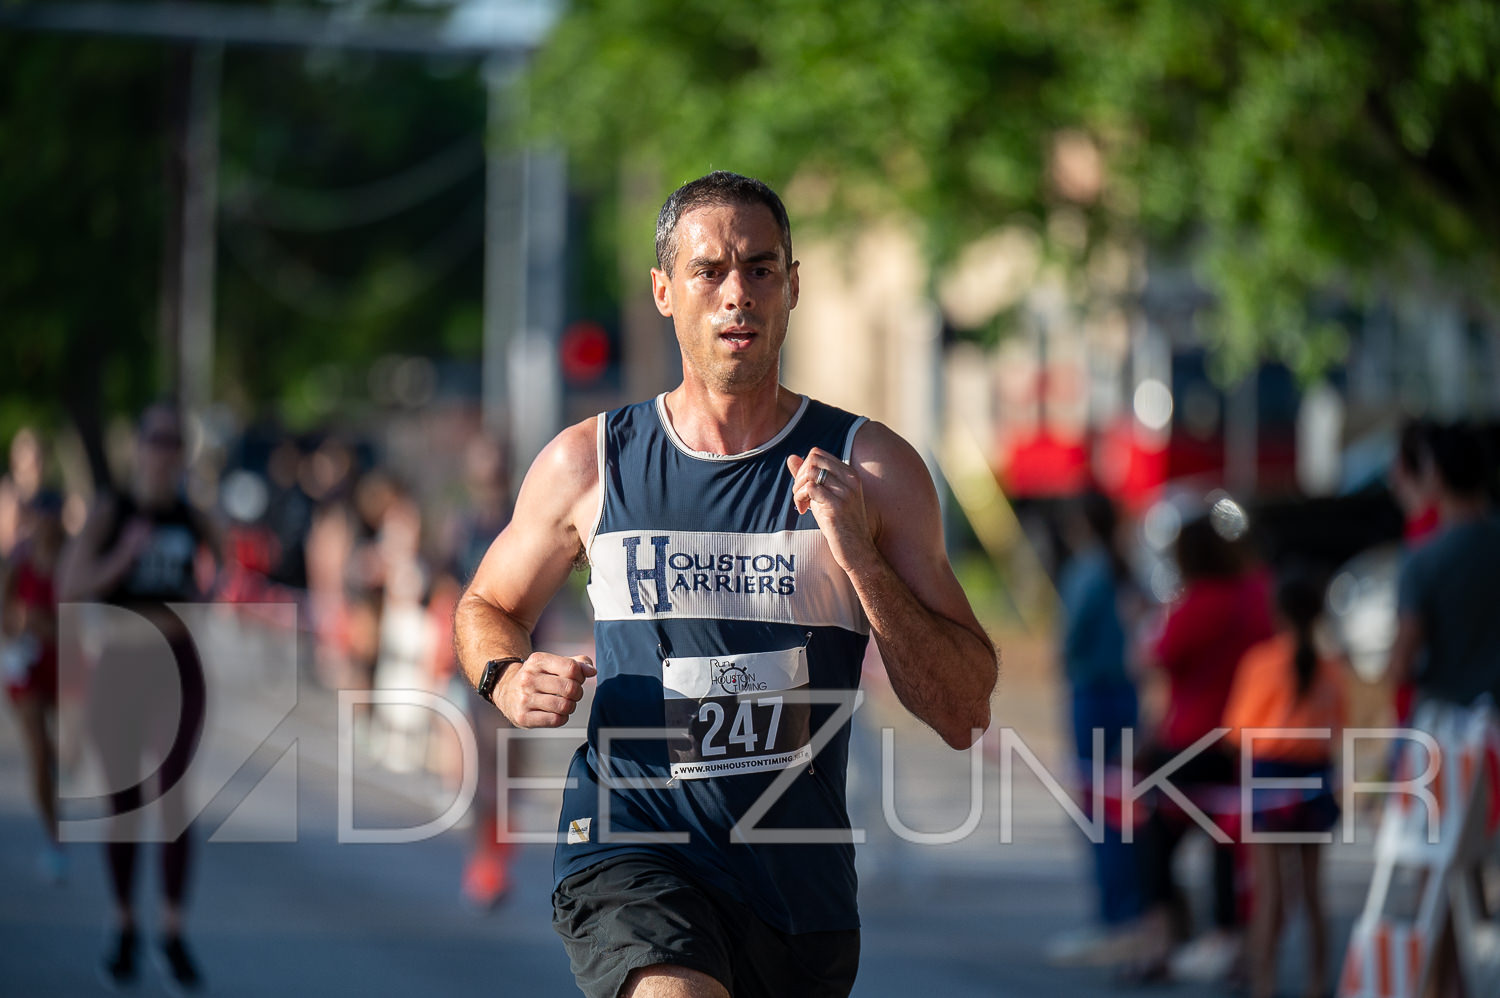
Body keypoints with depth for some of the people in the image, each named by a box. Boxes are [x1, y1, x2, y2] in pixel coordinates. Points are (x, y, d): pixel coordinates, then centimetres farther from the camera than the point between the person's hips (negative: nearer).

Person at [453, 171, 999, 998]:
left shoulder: (872, 469, 1)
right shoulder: (589, 463, 2)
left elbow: (964, 715, -2)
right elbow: (487, 607, 21)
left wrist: (859, 558, -14)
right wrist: (508, 679, -2)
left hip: (801, 874, 3)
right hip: (629, 845, -2)